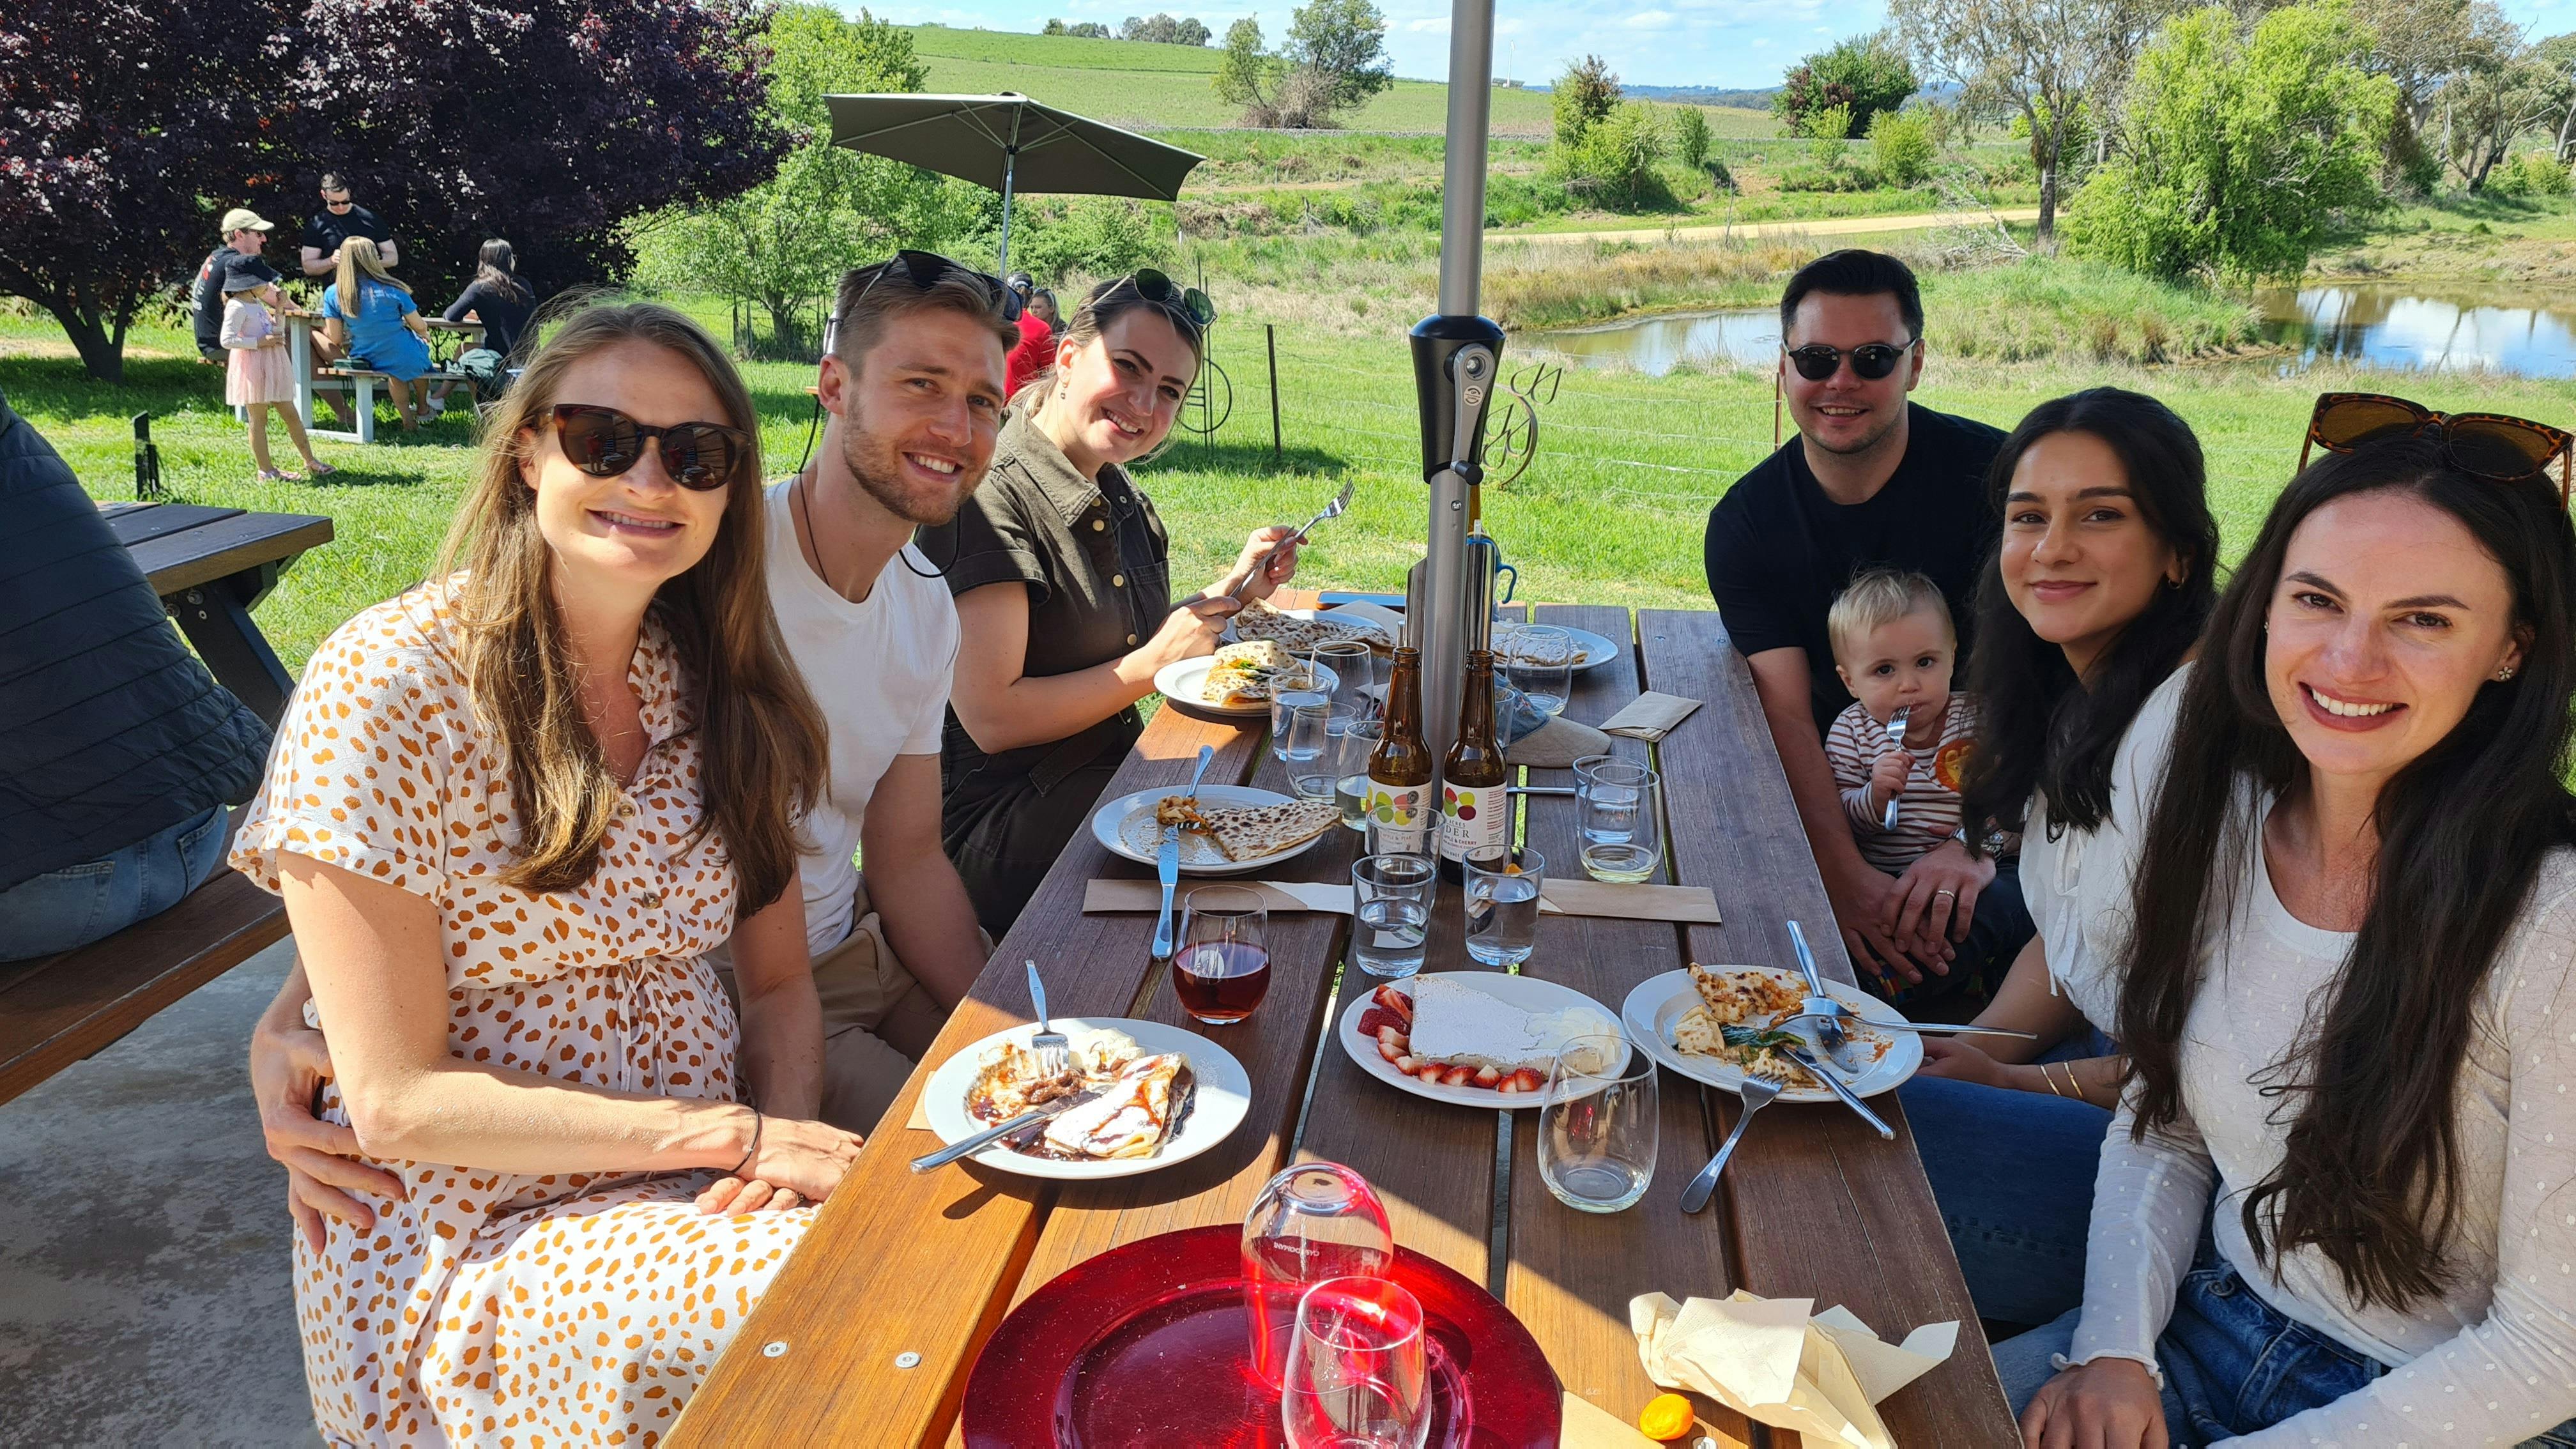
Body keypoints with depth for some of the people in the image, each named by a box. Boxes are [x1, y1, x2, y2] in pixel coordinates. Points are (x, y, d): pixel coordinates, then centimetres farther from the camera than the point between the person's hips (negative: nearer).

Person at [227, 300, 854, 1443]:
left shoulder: (715, 686, 4)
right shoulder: (389, 686, -13)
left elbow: (778, 981, 8)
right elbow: (398, 1101, -15)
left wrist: (787, 1142, -13)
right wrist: (730, 1133, -20)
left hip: (706, 1176, 5)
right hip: (471, 1238, -5)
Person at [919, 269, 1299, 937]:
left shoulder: (1121, 497, 10)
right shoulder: (989, 499, -18)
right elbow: (993, 719, -22)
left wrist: (1237, 585, 6)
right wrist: (1154, 662, -19)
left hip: (1115, 777, 9)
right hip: (996, 825, -8)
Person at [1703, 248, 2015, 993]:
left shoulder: (1990, 475, -10)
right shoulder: (1745, 524, -3)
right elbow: (1787, 711, -13)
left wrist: (1974, 844, -30)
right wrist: (1846, 873, -27)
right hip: (1835, 797, 3)